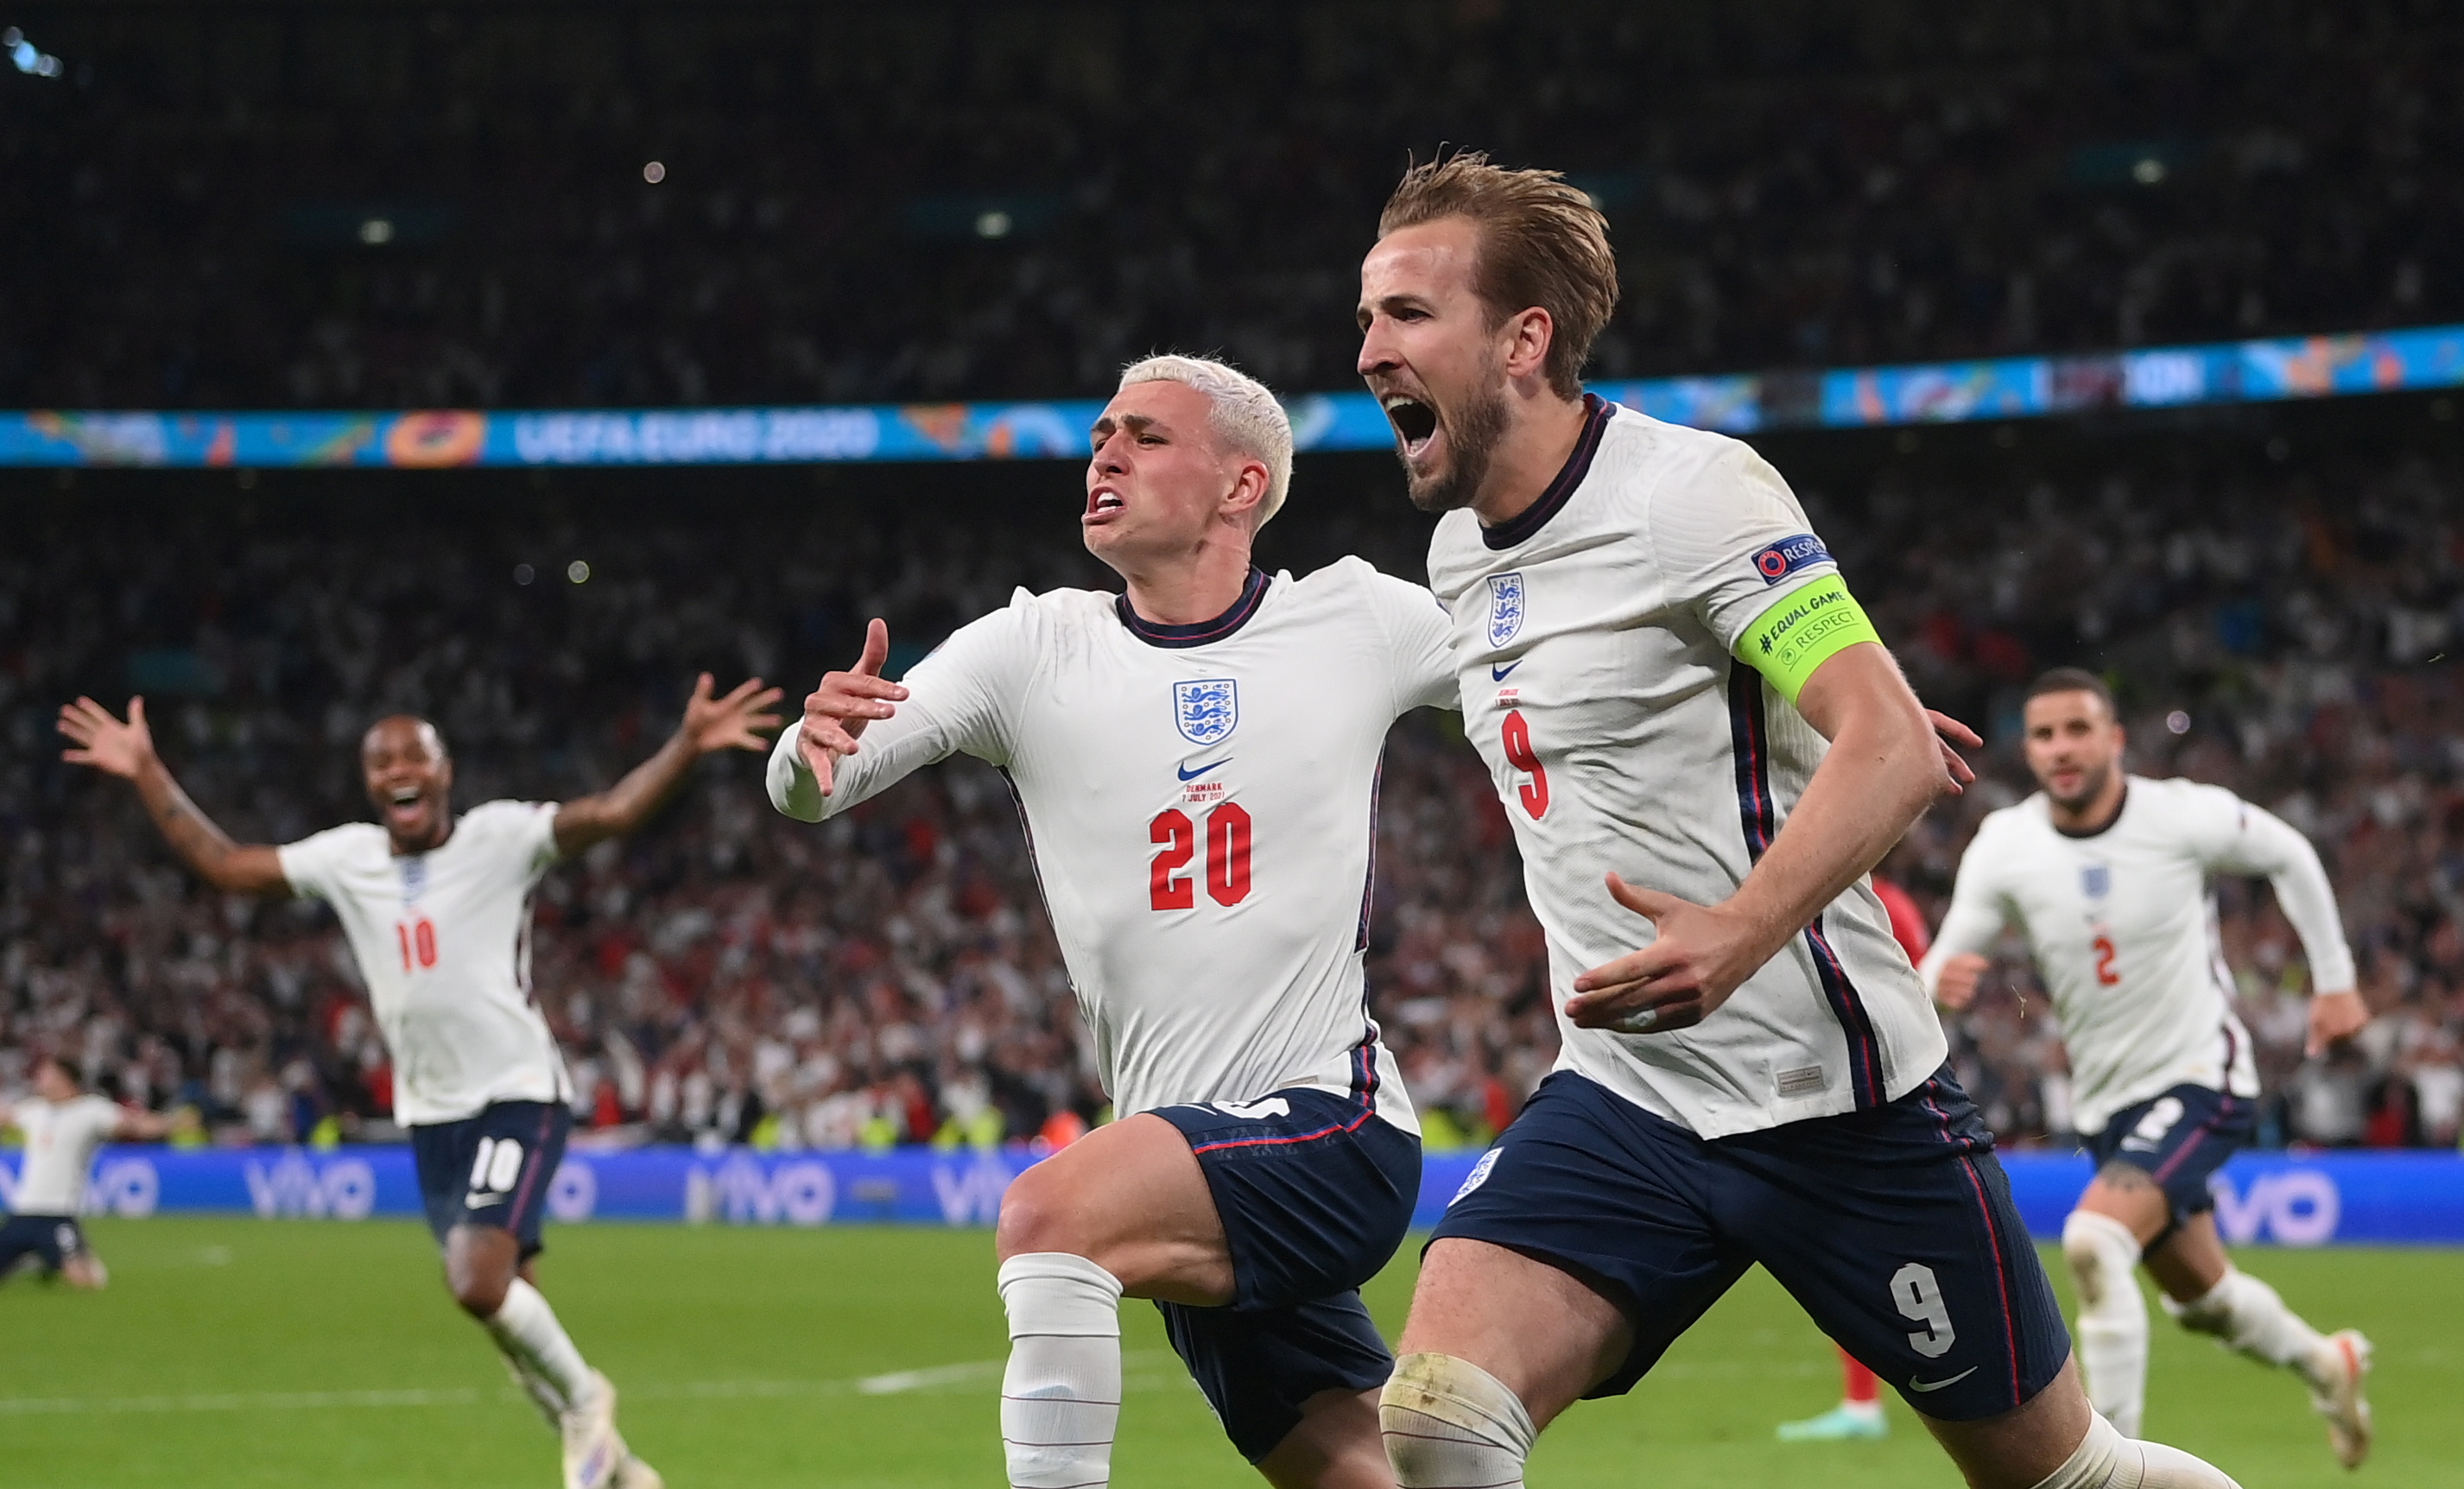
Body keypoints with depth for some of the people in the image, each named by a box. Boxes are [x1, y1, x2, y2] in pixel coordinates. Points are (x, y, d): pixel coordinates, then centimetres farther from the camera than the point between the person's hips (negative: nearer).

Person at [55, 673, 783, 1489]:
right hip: (431, 1116, 6)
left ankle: (582, 1398, 3)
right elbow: (225, 865, 15)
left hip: (517, 1095, -6)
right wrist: (148, 775, 12)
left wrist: (688, 746, -34)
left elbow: (613, 812, -19)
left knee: (478, 1282, -24)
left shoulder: (501, 837, -7)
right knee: (511, 1314, 8)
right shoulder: (346, 856, 8)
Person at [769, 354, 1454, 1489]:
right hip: (1196, 1164, 4)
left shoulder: (1359, 622, 0)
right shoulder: (1033, 649, 4)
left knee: (1050, 1213, -28)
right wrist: (816, 746, -27)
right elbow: (808, 789, -4)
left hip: (1331, 1131, -4)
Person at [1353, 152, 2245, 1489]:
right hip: (1622, 1103, 6)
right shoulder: (1458, 551, 10)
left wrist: (1741, 937, -38)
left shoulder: (1691, 488, -13)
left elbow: (1895, 751, -22)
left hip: (1831, 1097, -6)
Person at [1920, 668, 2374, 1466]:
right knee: (2200, 1296, 21)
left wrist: (2335, 979, 7)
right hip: (2107, 1103, 5)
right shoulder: (2003, 847, -10)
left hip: (2201, 1079, -5)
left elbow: (2290, 856, 3)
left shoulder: (2187, 816, -16)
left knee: (2094, 1242, -29)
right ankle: (2325, 1363, 52)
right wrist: (1938, 981, -31)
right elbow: (1943, 966, -6)